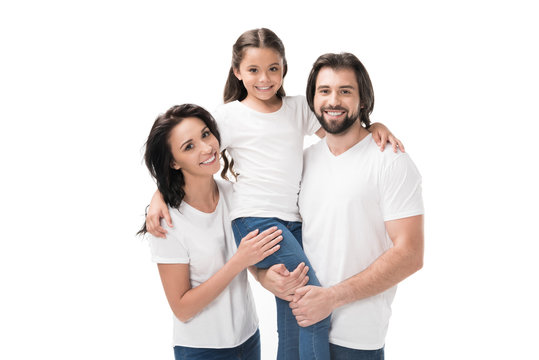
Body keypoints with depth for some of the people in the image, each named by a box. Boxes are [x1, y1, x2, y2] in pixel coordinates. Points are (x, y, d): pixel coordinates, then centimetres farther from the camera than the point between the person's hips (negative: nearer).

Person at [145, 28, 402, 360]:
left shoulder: (298, 107, 12)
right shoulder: (231, 116, 0)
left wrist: (373, 126, -4)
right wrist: (159, 195, -10)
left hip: (293, 220, 5)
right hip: (255, 220, -5)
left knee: (295, 320, 10)